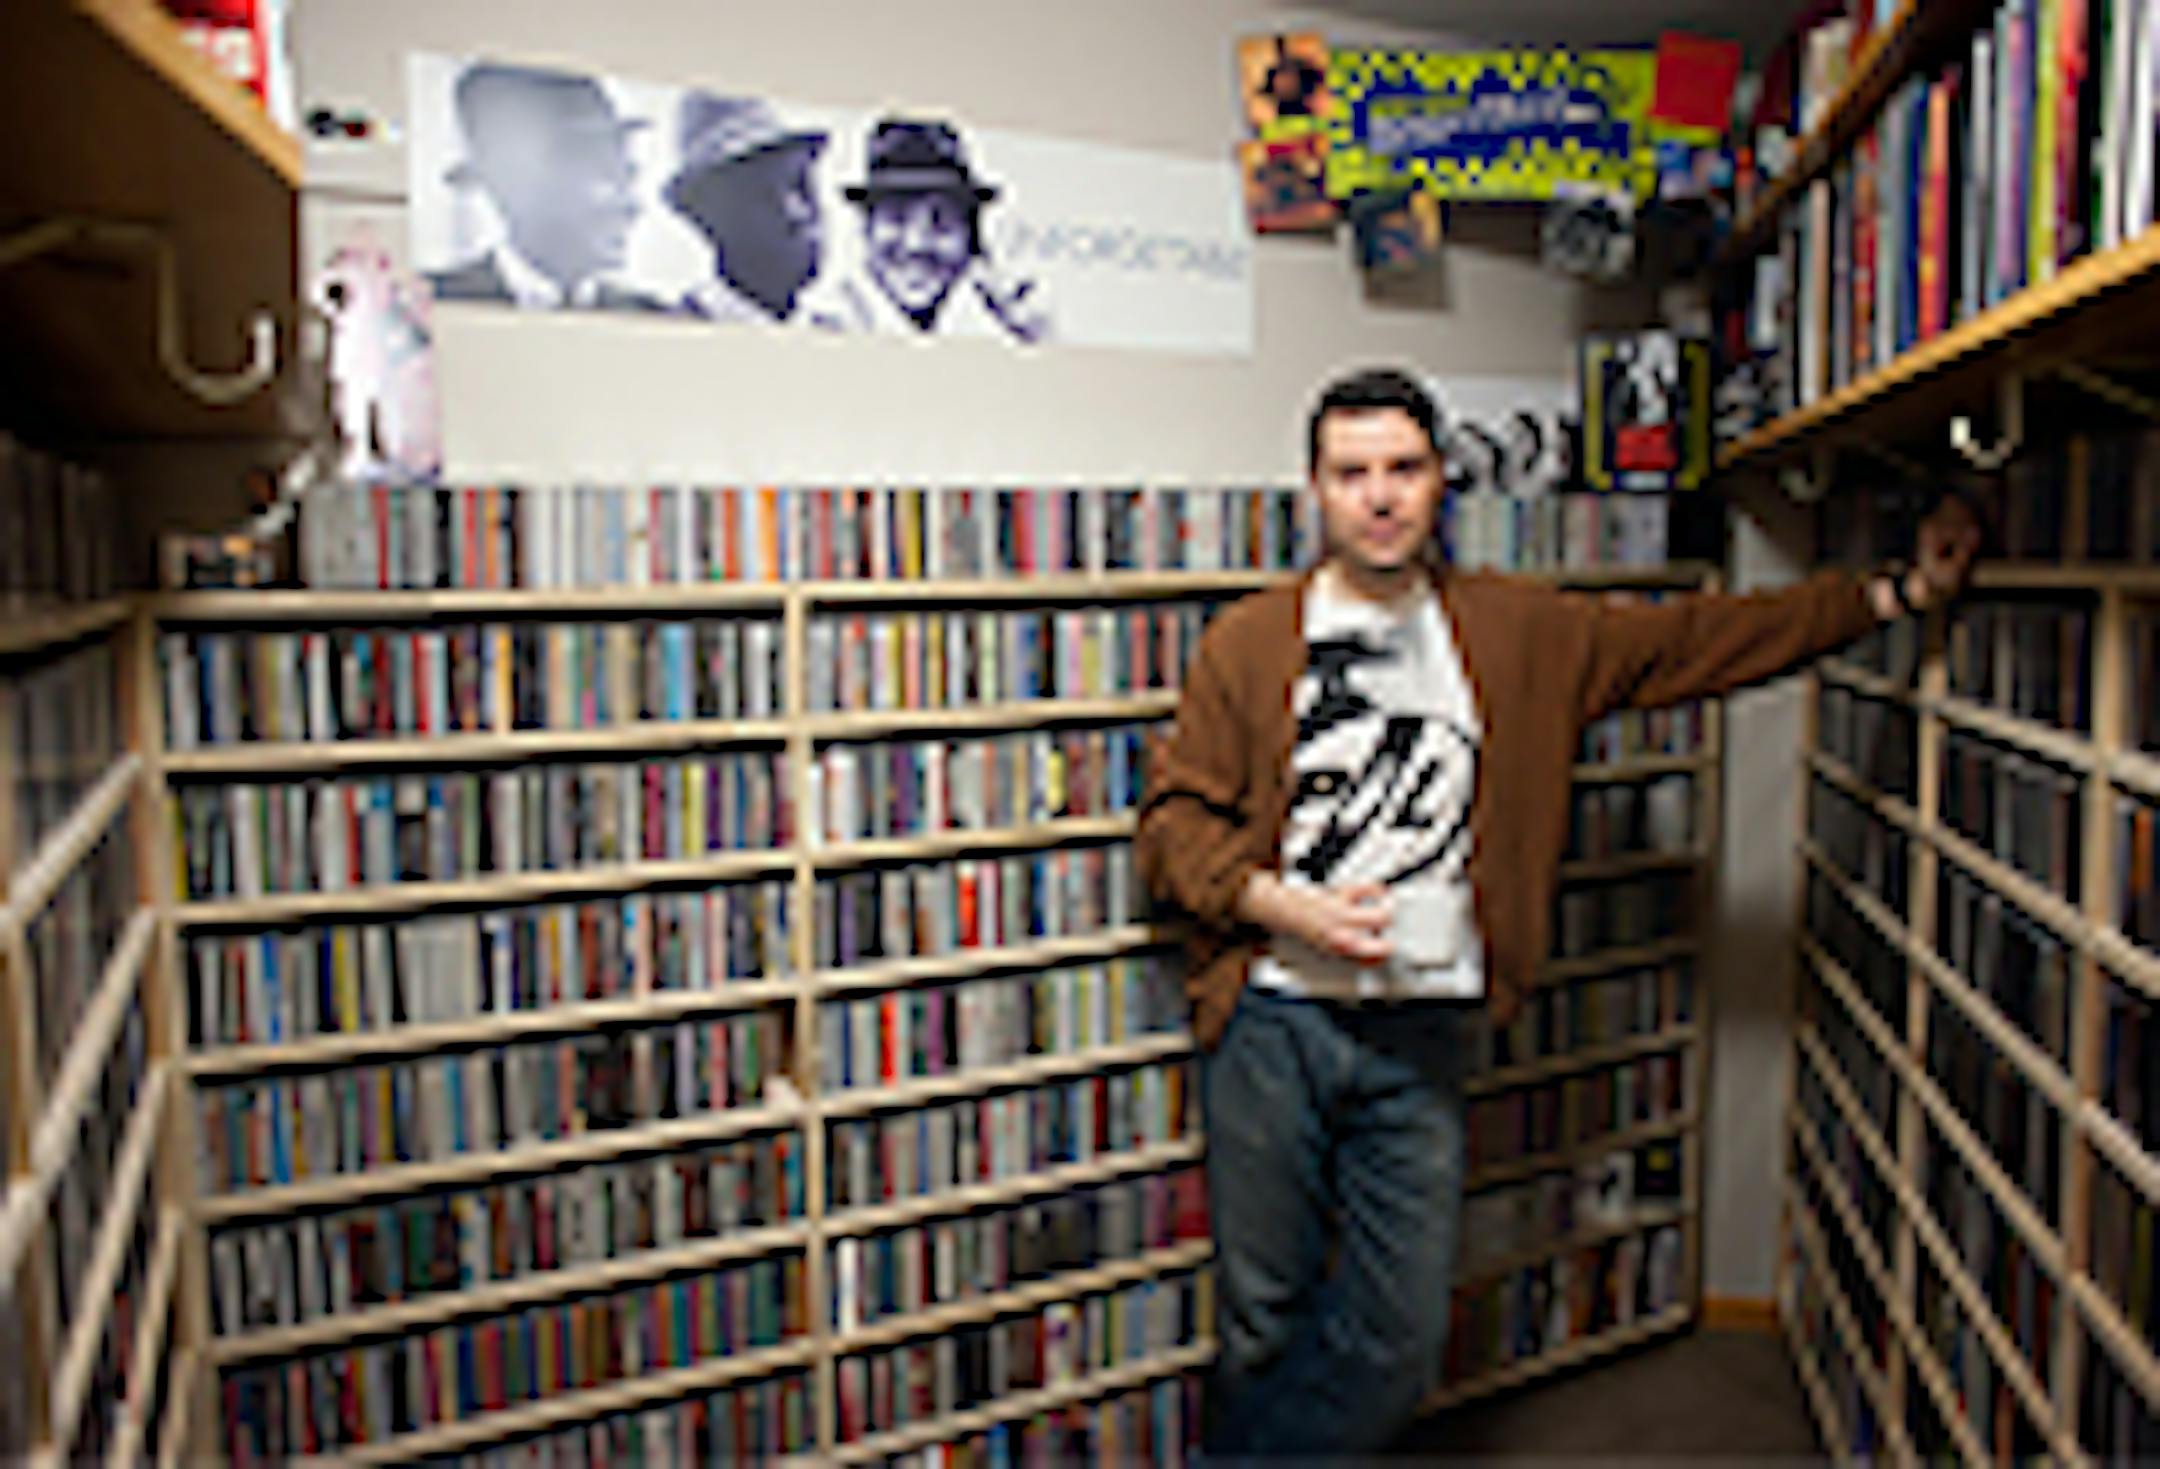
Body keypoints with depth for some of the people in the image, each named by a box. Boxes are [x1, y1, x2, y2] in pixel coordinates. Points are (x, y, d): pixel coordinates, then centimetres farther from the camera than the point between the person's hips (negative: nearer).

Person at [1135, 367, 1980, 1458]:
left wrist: (1895, 594, 9)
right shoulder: (1248, 644, -1)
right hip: (1272, 1025, -2)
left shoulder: (1519, 632, 7)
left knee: (1398, 1343, 7)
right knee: (1263, 1326, 10)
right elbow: (1173, 821, -2)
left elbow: (1695, 639, 11)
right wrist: (1285, 906, -16)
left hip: (1422, 1033, 2)